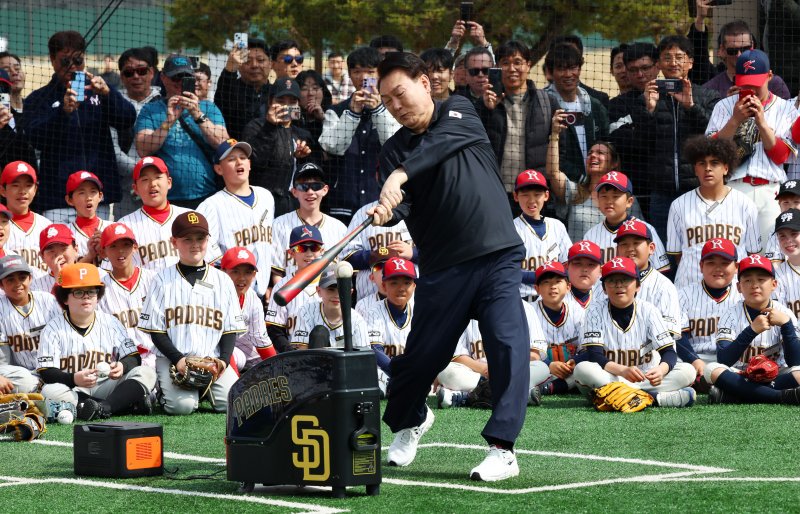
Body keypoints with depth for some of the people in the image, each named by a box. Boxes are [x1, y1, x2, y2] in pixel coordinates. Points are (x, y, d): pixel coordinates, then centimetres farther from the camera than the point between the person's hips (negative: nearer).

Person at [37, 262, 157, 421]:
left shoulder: (110, 323, 9)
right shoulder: (54, 328, 1)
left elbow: (133, 358, 5)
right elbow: (46, 372, -9)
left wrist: (122, 367, -21)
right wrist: (74, 379, -28)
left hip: (106, 388, 2)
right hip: (73, 392, -2)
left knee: (147, 373, -16)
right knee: (50, 391, -35)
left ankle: (103, 408, -40)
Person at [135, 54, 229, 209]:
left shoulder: (208, 108, 14)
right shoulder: (150, 110, 11)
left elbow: (223, 144, -1)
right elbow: (143, 150, -3)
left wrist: (198, 115, -12)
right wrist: (169, 121, -13)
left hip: (206, 196, 1)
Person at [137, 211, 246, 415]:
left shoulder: (222, 281, 11)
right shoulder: (164, 280, 4)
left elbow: (230, 329, 10)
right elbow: (155, 329, 1)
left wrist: (223, 359, -8)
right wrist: (178, 359, -13)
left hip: (213, 360, 2)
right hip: (172, 359, -2)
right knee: (182, 405, -27)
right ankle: (165, 390, 8)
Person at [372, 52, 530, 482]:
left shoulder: (457, 112, 5)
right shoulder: (393, 151, 8)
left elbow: (443, 141, -17)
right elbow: (400, 206, -8)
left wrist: (402, 174, -33)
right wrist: (384, 213, -33)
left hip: (498, 256, -2)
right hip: (442, 266, 2)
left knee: (509, 344, -17)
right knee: (422, 356, 5)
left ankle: (502, 447, -14)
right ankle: (407, 420, 36)